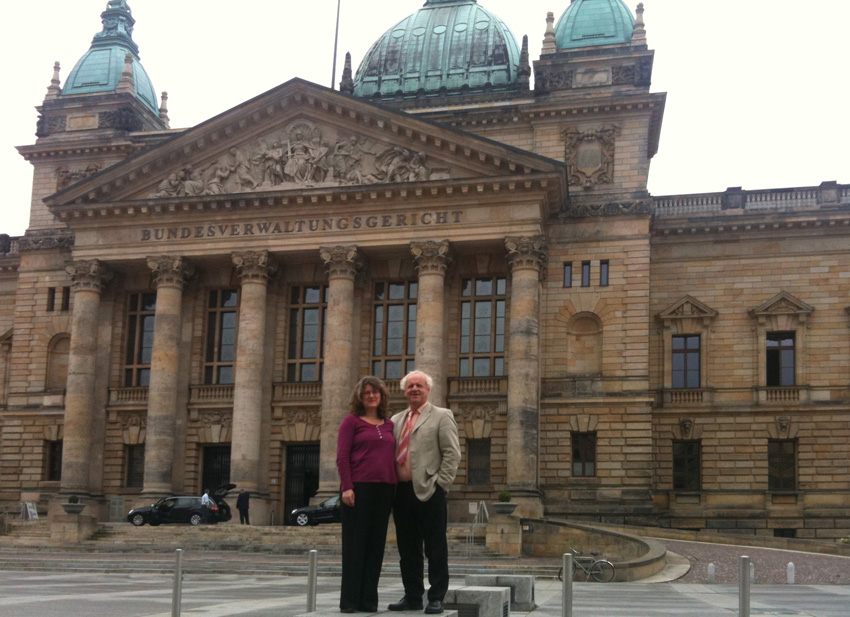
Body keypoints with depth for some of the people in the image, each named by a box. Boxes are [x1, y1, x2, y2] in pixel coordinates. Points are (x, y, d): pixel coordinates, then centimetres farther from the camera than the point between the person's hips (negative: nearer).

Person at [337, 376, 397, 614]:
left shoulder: (388, 425, 15)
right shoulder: (351, 421, 2)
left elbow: (393, 457, 17)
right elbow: (342, 456, -4)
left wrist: (395, 487, 8)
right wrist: (347, 487, -13)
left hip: (384, 489, 4)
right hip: (358, 487, -4)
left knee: (376, 544, 5)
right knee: (354, 543, 0)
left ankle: (369, 599, 12)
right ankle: (349, 600, 5)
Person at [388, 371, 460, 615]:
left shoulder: (441, 416, 2)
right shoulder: (396, 420, 17)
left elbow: (452, 453, -5)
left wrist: (440, 483, -12)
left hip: (428, 492, -5)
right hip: (401, 491, 5)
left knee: (435, 548, 0)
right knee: (407, 548, 9)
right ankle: (412, 597, 17)